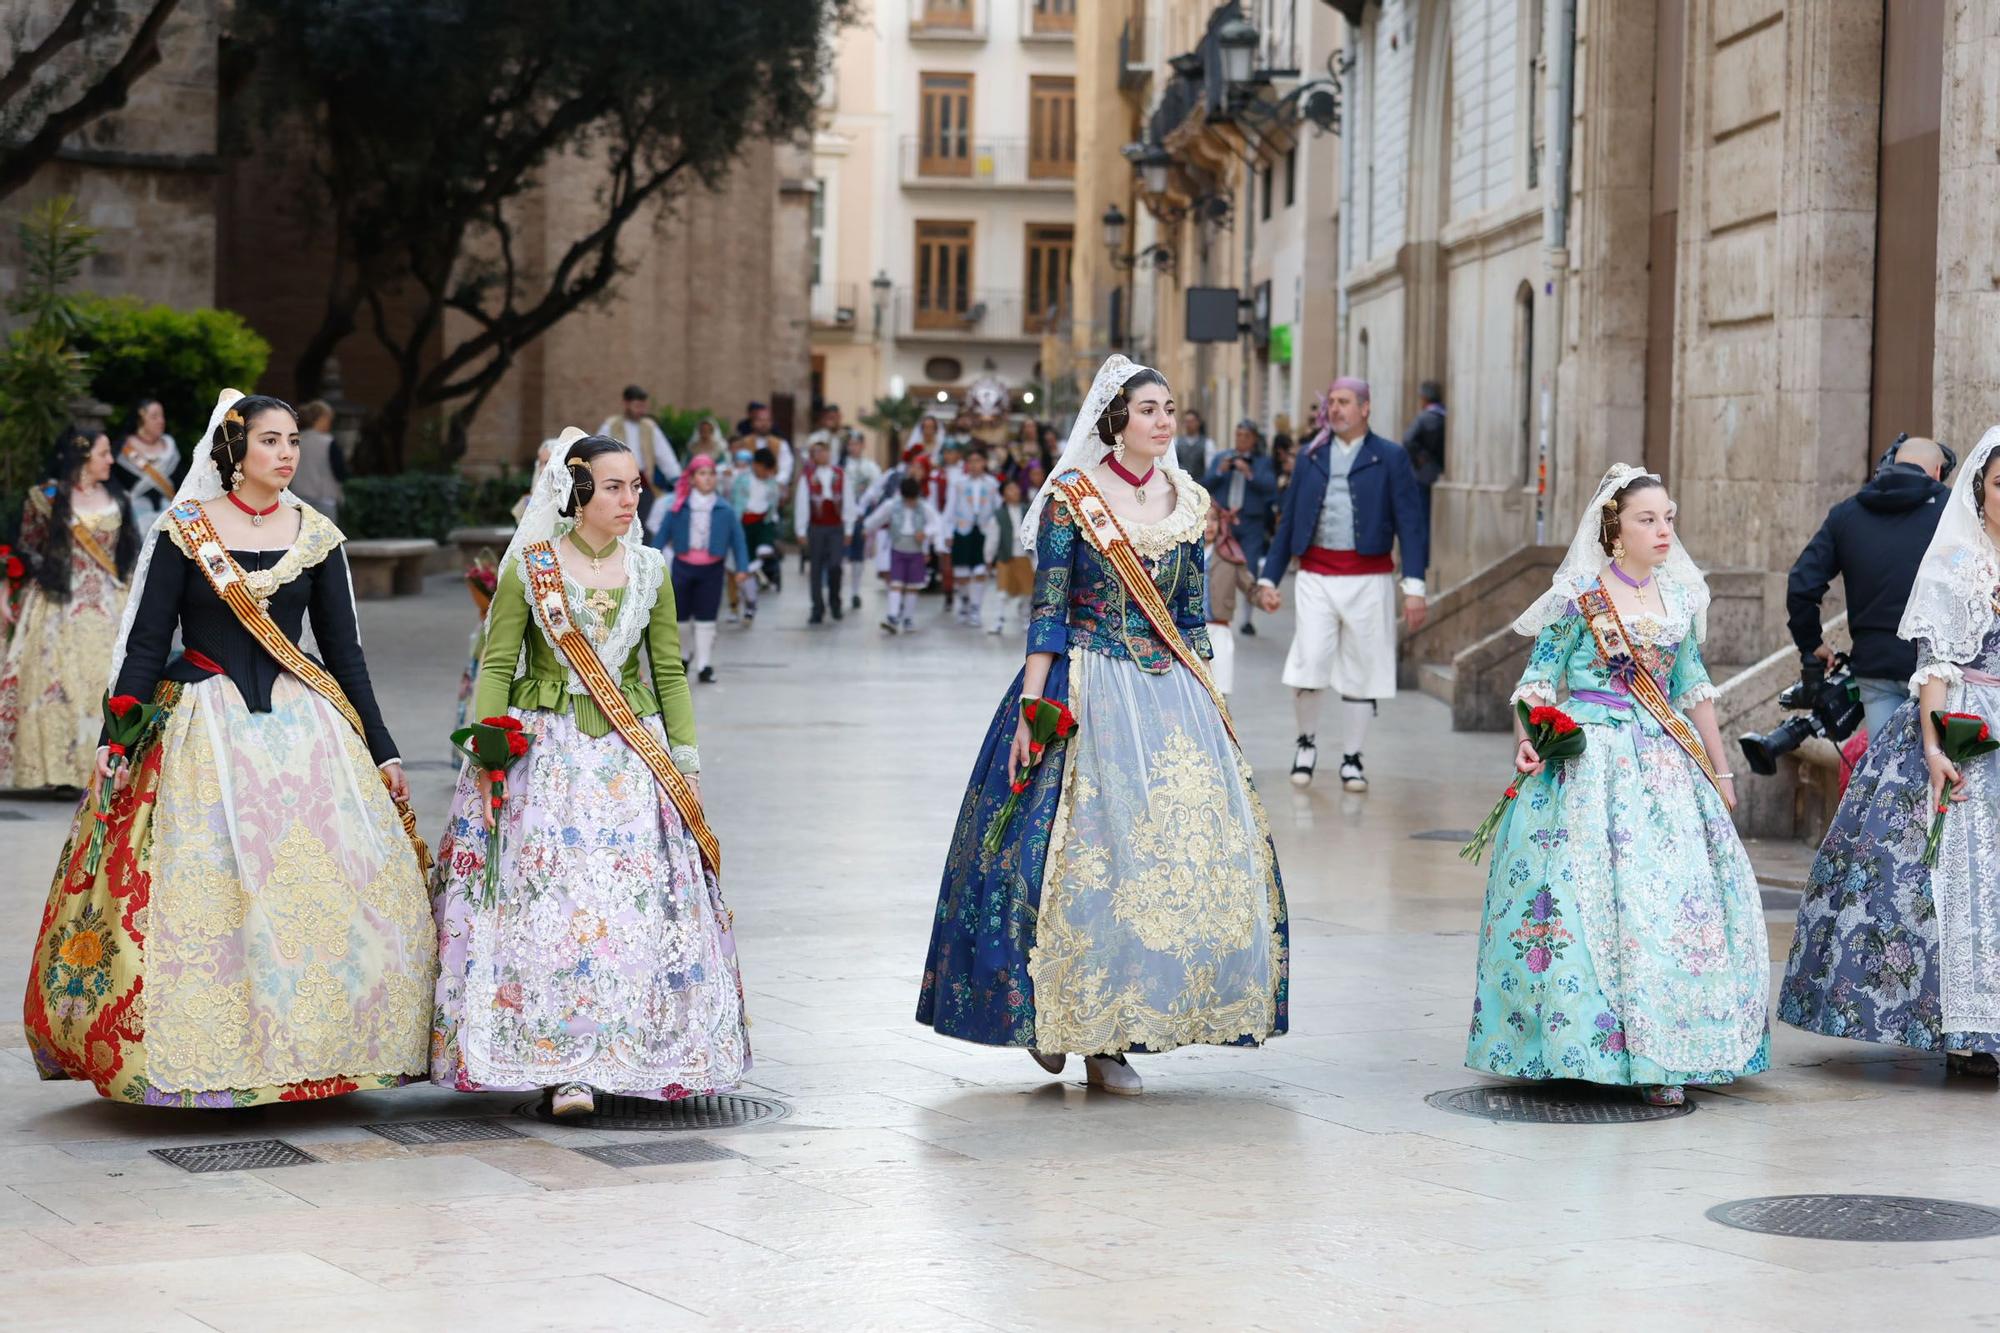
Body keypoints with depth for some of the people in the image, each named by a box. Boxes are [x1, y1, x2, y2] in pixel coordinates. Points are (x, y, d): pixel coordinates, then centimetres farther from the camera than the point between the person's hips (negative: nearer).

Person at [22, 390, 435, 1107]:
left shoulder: (317, 534, 7)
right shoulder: (184, 530, -1)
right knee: (204, 891, -6)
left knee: (320, 881, -3)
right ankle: (205, 1064, 1)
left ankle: (306, 1049, 7)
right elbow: (145, 642, -2)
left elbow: (344, 649, 11)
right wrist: (115, 741, -10)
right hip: (204, 730, -3)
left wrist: (382, 751, 11)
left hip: (303, 727, 3)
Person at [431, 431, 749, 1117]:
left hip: (632, 755, 3)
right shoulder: (528, 567, -1)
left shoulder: (650, 569, 8)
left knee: (634, 905, -3)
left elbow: (670, 672, 12)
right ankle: (561, 1068, -8)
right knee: (550, 907, -10)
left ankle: (626, 1057, 9)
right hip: (546, 752, -3)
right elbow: (497, 665, -1)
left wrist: (686, 760, 7)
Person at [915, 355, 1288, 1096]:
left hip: (1171, 700, 5)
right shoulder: (1071, 496, -4)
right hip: (1085, 693, -5)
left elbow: (1192, 616, 15)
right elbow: (1047, 609, -6)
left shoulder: (1187, 501, 10)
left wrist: (1209, 700, 11)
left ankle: (1109, 1039, 5)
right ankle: (1052, 1015, 14)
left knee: (1183, 855, -2)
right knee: (1078, 855, -6)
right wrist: (1032, 707, -11)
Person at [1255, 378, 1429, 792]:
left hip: (1368, 579, -1)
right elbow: (1288, 521, 14)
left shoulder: (1390, 458, 2)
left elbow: (1411, 524, -3)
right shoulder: (1311, 457, 10)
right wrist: (1269, 577, 9)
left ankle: (1351, 759, 16)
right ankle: (1307, 741, 13)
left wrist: (1414, 586, -13)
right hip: (1316, 578, 1)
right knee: (1308, 663, -11)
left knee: (1361, 672, 4)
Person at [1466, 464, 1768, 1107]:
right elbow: (1538, 680, -2)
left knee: (1678, 894, -3)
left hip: (1662, 761, 5)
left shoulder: (1679, 597, 11)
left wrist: (1719, 771, 19)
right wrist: (1528, 741, -19)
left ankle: (1661, 1053, 2)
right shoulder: (1578, 596, -3)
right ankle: (1601, 1043, -2)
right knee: (1593, 895, -9)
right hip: (1588, 763, -5)